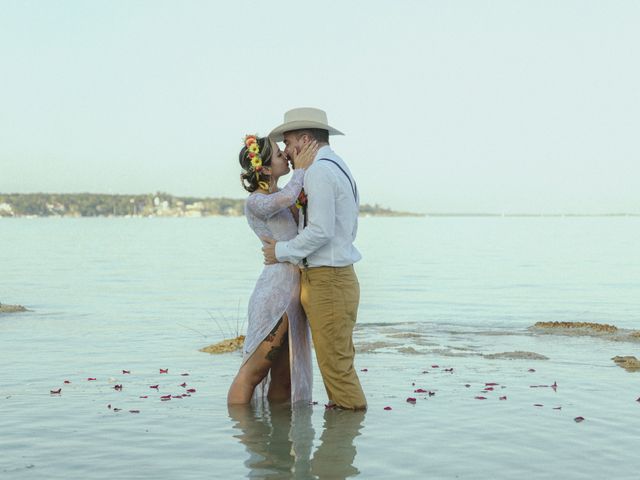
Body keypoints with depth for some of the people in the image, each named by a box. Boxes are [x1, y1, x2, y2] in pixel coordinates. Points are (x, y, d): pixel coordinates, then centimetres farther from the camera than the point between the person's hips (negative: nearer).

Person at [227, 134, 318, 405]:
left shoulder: (277, 198, 16)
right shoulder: (255, 202, -10)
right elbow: (285, 199, -31)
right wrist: (300, 169, -15)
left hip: (292, 295, 8)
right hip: (275, 294, -8)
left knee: (284, 377, 10)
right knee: (253, 371, -4)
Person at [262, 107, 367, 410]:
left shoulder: (319, 170, -14)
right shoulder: (340, 169, 17)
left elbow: (321, 230, -22)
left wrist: (282, 251, -9)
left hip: (327, 281, -10)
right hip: (336, 278, 10)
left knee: (335, 361, -4)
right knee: (338, 359, 14)